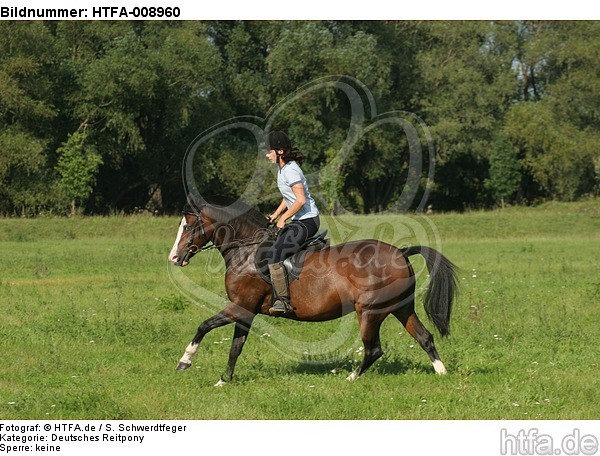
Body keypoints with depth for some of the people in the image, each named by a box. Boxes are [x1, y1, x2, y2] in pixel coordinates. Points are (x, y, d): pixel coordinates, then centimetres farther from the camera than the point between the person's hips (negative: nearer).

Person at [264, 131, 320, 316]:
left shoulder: (290, 170, -18)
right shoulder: (282, 168, 13)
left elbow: (301, 200, -24)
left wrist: (283, 218, -15)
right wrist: (276, 214, 12)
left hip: (307, 221, -11)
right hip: (298, 220, 11)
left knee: (274, 256, -21)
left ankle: (283, 301, -21)